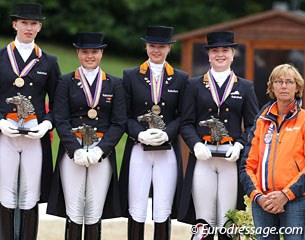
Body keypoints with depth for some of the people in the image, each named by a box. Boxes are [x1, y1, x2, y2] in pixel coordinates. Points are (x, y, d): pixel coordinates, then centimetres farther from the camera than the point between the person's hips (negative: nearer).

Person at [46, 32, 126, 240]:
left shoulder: (115, 84, 9)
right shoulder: (66, 82, 7)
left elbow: (119, 123, 3)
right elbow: (61, 120, -1)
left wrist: (100, 149, -10)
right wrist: (76, 150, -14)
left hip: (102, 154, 1)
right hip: (72, 153, -1)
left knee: (95, 215, 1)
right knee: (74, 215, -2)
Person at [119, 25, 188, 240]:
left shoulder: (181, 78, 8)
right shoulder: (131, 76, 7)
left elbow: (182, 116, 5)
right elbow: (125, 115, 4)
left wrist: (166, 133, -12)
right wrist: (140, 134, -14)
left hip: (167, 151, 0)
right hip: (138, 150, 0)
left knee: (163, 213, 0)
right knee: (136, 212, 0)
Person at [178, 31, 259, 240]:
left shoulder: (245, 87, 11)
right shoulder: (195, 85, 10)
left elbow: (253, 125, 8)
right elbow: (187, 123, 6)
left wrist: (239, 146, -9)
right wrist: (196, 145, -12)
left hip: (233, 159, 0)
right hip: (203, 159, 0)